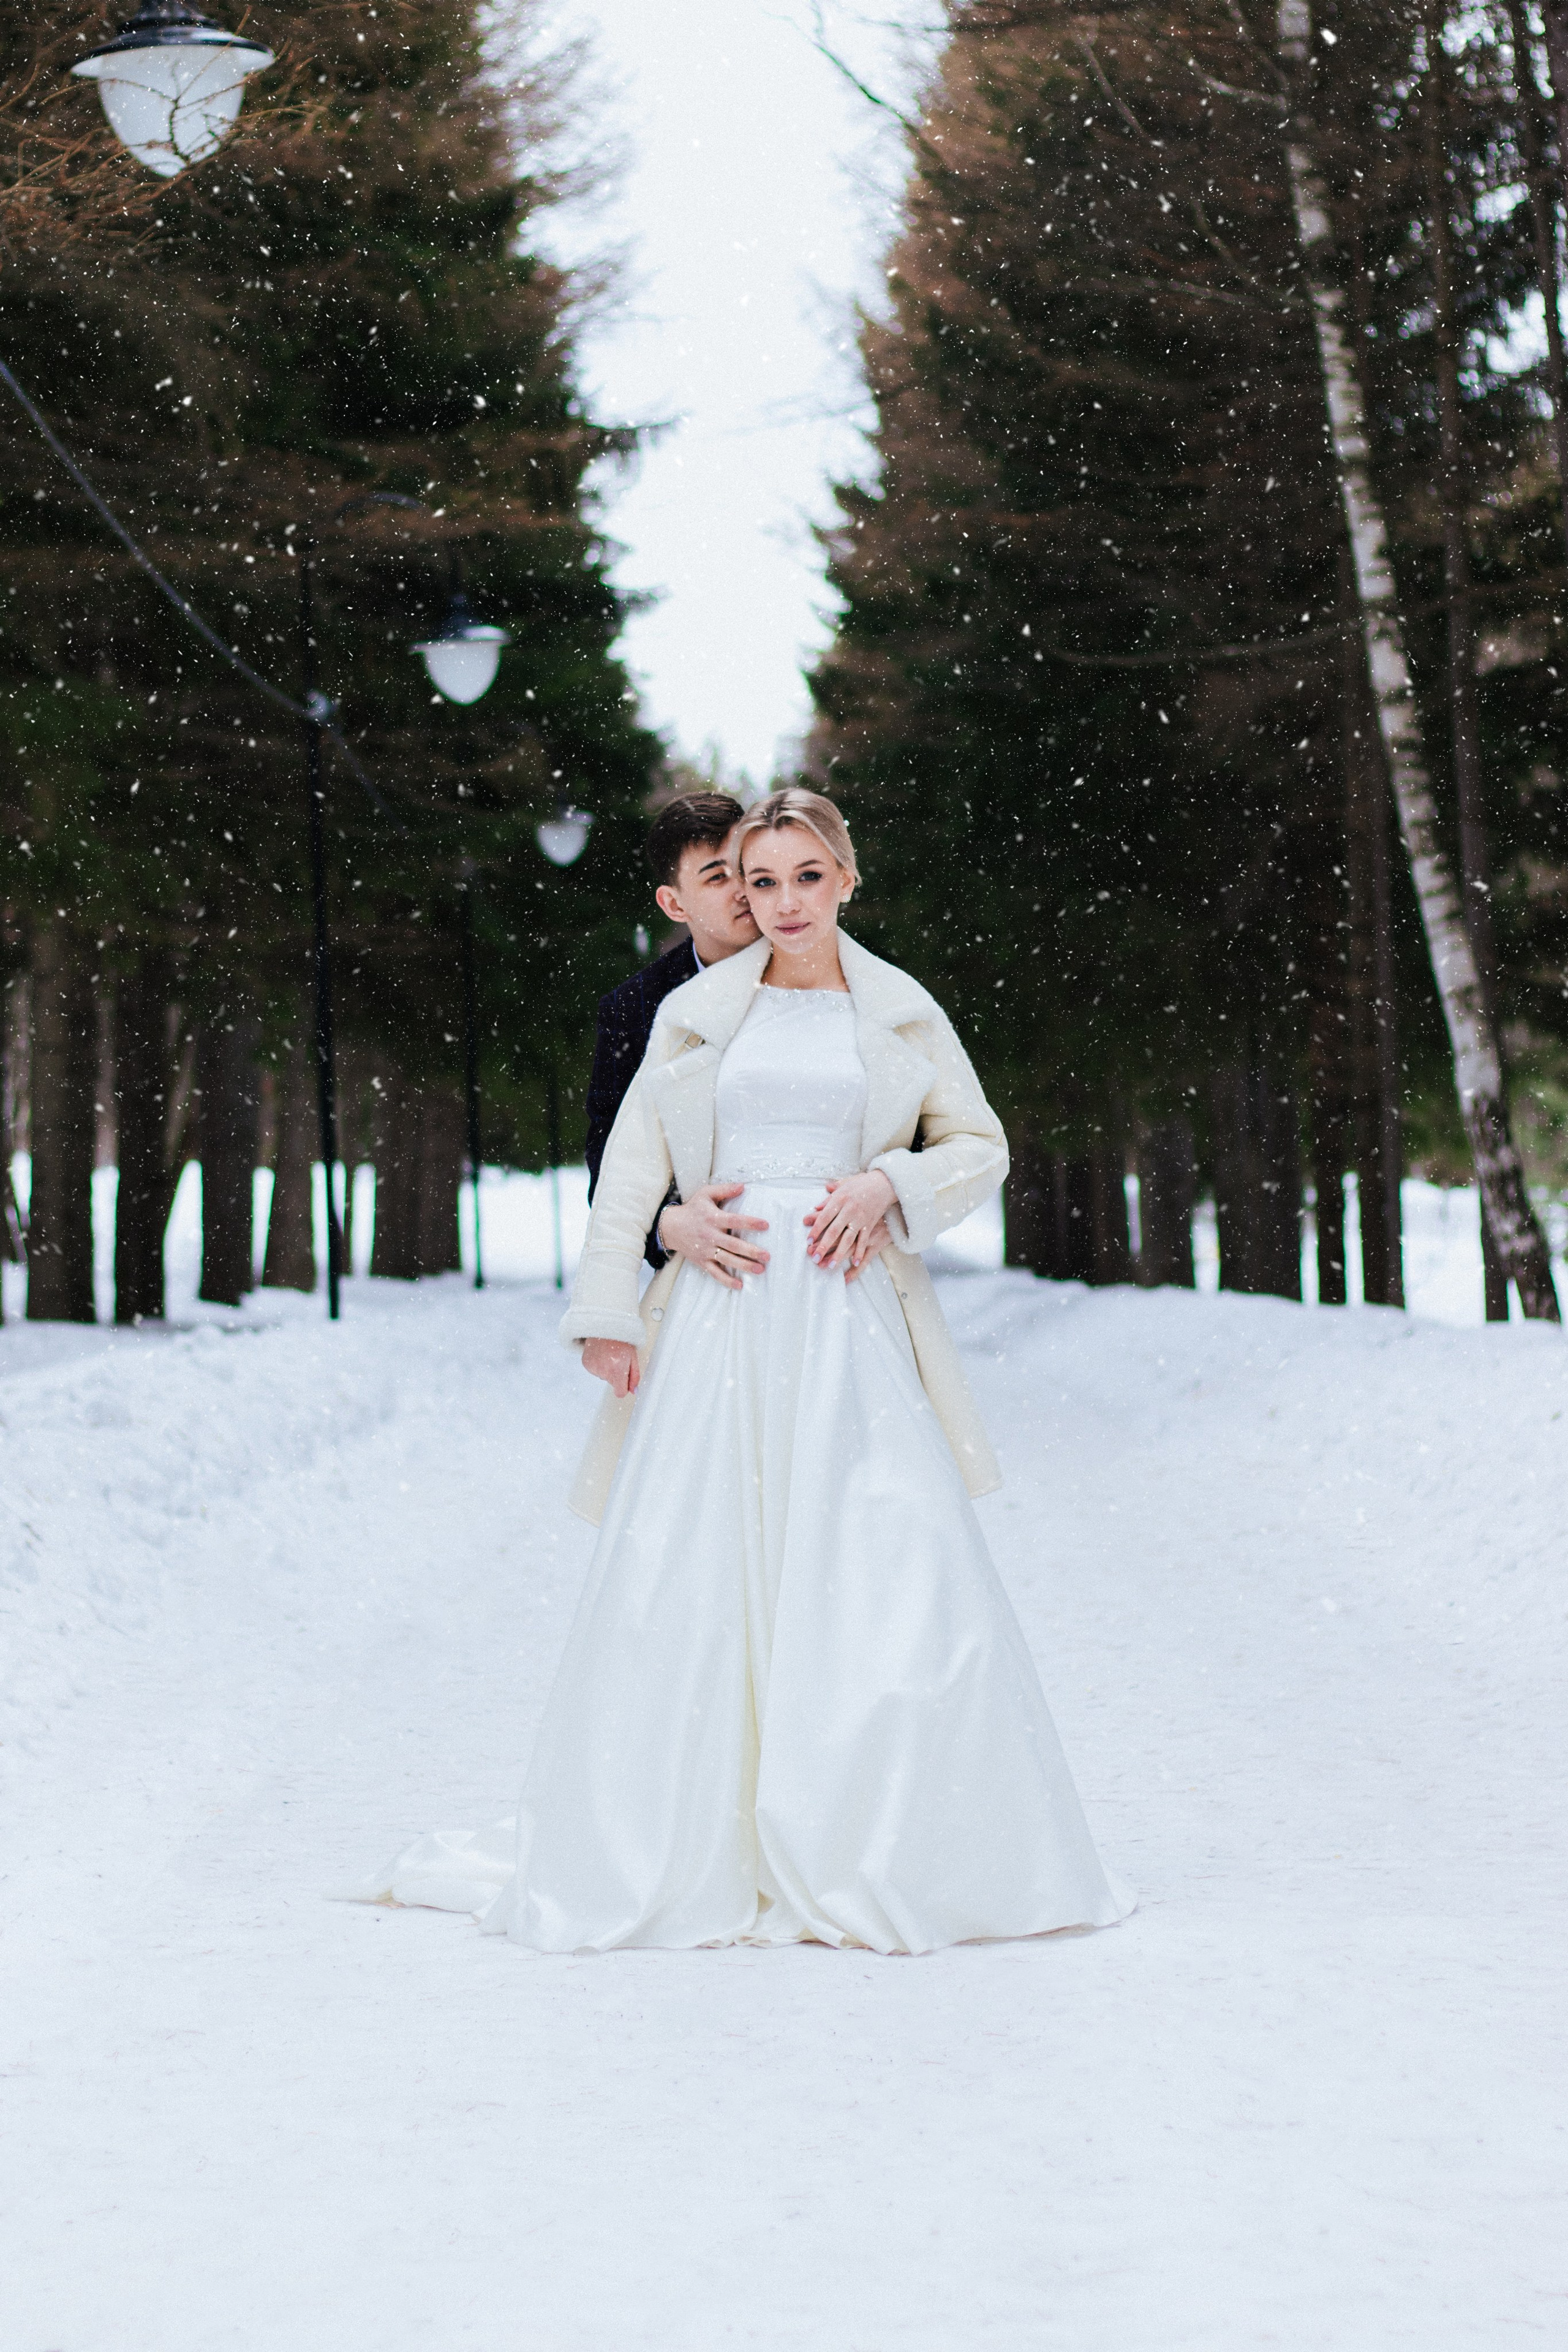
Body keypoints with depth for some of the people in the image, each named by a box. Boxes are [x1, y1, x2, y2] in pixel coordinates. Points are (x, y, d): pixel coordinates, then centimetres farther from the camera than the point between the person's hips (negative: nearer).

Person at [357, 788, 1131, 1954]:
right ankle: (679, 1849, 6)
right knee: (688, 1575, -3)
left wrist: (888, 1182, -4)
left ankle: (901, 1852, 3)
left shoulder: (902, 1015, 10)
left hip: (850, 1325, 0)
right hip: (721, 1320, 0)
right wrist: (610, 1309, -1)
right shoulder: (697, 1014, 9)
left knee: (892, 1572, -8)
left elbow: (980, 1147, 15)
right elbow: (632, 1170, 8)